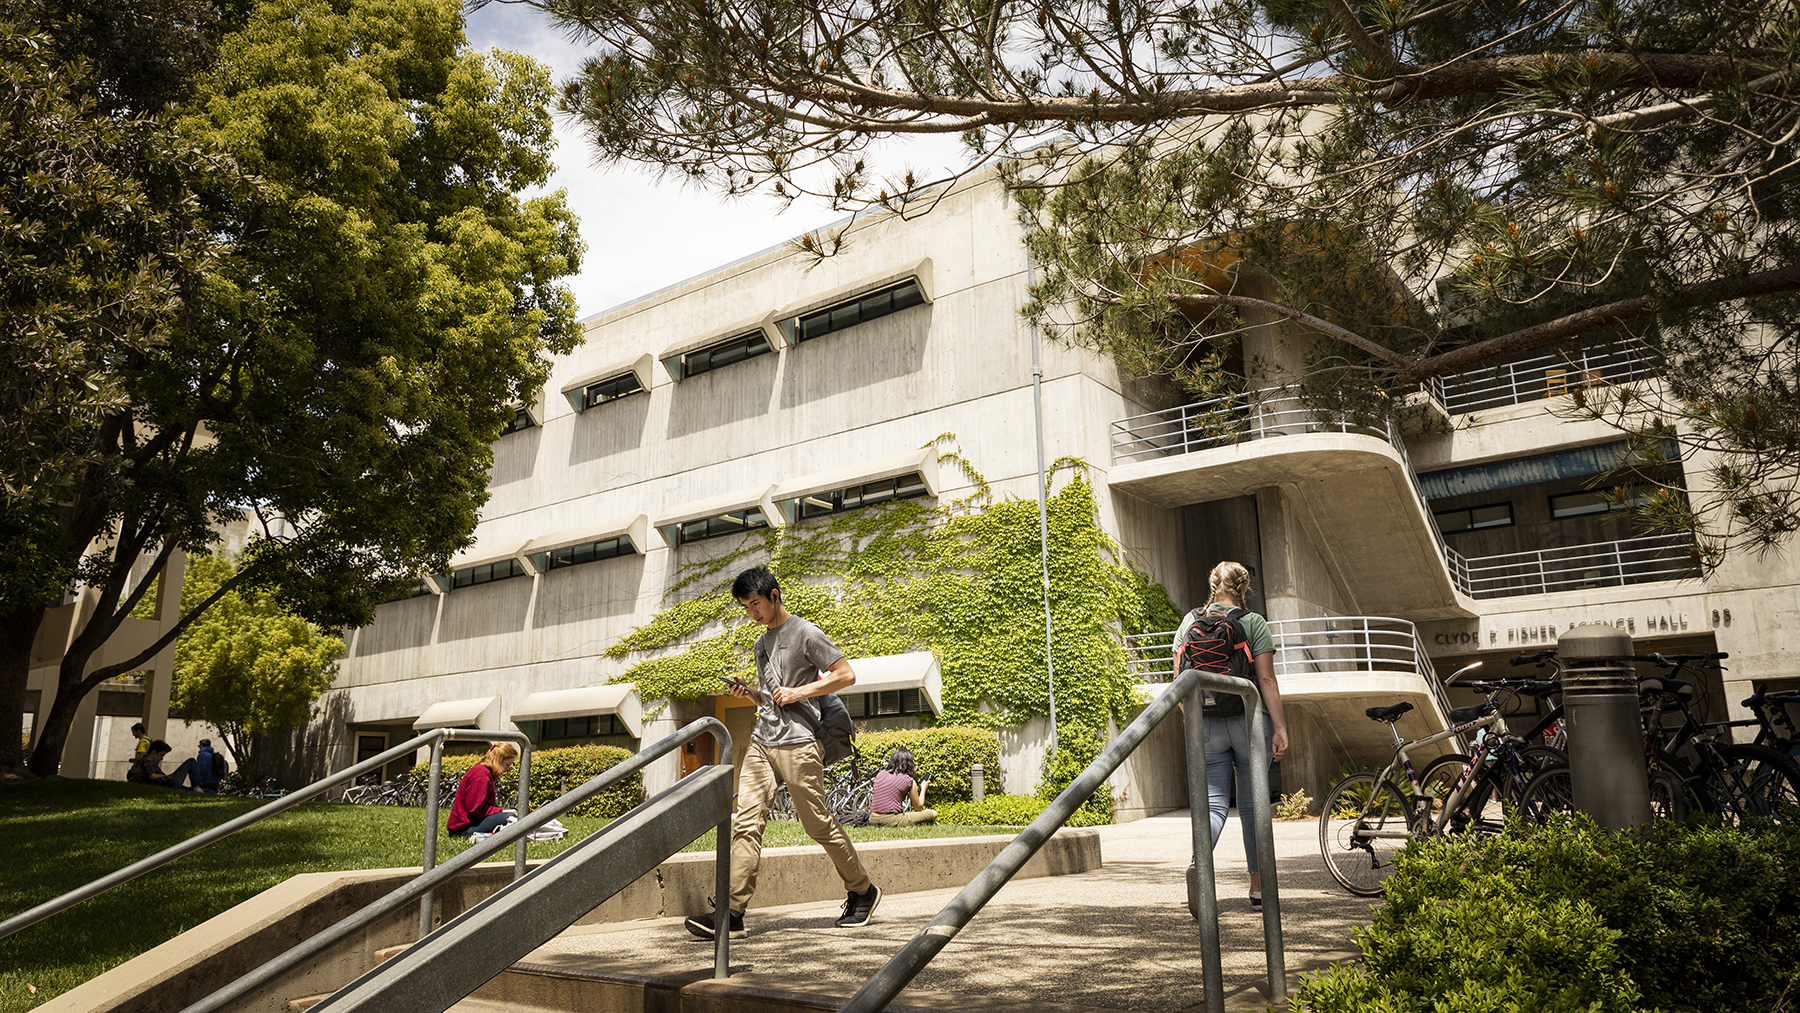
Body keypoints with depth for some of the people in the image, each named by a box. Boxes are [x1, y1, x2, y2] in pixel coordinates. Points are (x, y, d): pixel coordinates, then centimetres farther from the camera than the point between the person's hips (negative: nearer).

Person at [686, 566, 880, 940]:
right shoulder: (762, 644, 19)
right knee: (746, 822, -6)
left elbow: (847, 675, -5)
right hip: (761, 741, 7)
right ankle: (731, 912, -8)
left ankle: (863, 892, 19)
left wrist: (798, 692, -12)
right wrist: (748, 694, 6)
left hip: (797, 743, -7)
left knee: (818, 824, 1)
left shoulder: (805, 633, -4)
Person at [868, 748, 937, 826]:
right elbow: (918, 807, 10)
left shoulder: (880, 774, 11)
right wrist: (923, 788, 25)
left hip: (872, 819, 6)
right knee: (933, 813, 2)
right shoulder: (909, 781, -2)